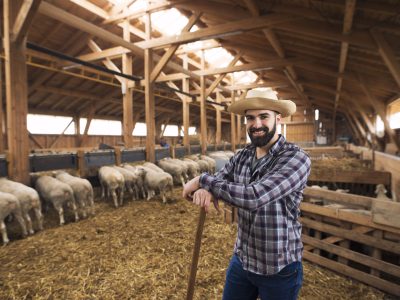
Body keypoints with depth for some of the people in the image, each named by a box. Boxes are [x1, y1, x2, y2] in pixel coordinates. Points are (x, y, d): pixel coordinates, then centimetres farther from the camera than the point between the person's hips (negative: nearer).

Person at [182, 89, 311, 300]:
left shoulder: (296, 159, -22)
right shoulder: (242, 156, -2)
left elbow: (253, 197, -33)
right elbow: (216, 183, 0)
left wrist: (202, 180, -24)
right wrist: (204, 190, -24)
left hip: (279, 269, -4)